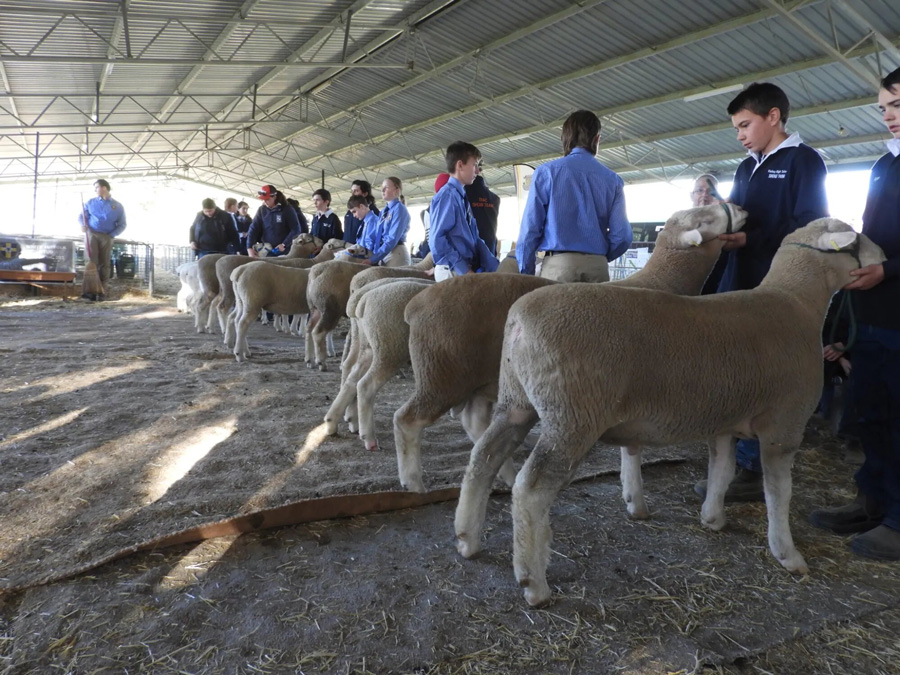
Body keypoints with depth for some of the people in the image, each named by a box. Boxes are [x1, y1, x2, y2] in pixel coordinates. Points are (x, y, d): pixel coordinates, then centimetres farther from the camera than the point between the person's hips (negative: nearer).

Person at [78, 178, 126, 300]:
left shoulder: (118, 206, 6)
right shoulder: (91, 202, 12)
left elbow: (122, 224, 5)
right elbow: (82, 216, 17)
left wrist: (111, 235, -8)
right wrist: (83, 225, -5)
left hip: (107, 237, 0)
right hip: (92, 234, 0)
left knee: (104, 264, 0)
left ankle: (102, 292, 2)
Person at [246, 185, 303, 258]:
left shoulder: (287, 209, -4)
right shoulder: (262, 210, 5)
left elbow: (296, 229, -6)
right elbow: (253, 229, 2)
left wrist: (284, 245, -16)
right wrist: (250, 248, -12)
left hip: (284, 252, -3)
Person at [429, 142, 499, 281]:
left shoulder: (462, 197, 16)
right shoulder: (447, 195, -12)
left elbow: (475, 239, 16)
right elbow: (436, 239, -20)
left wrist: (495, 268, 8)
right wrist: (463, 270, -21)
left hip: (468, 269, 9)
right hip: (453, 271, -9)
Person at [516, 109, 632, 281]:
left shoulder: (547, 172, 3)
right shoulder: (613, 180, 9)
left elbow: (530, 227, -3)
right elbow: (622, 235, 4)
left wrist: (525, 274, 4)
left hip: (559, 264, -2)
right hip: (597, 267, 3)